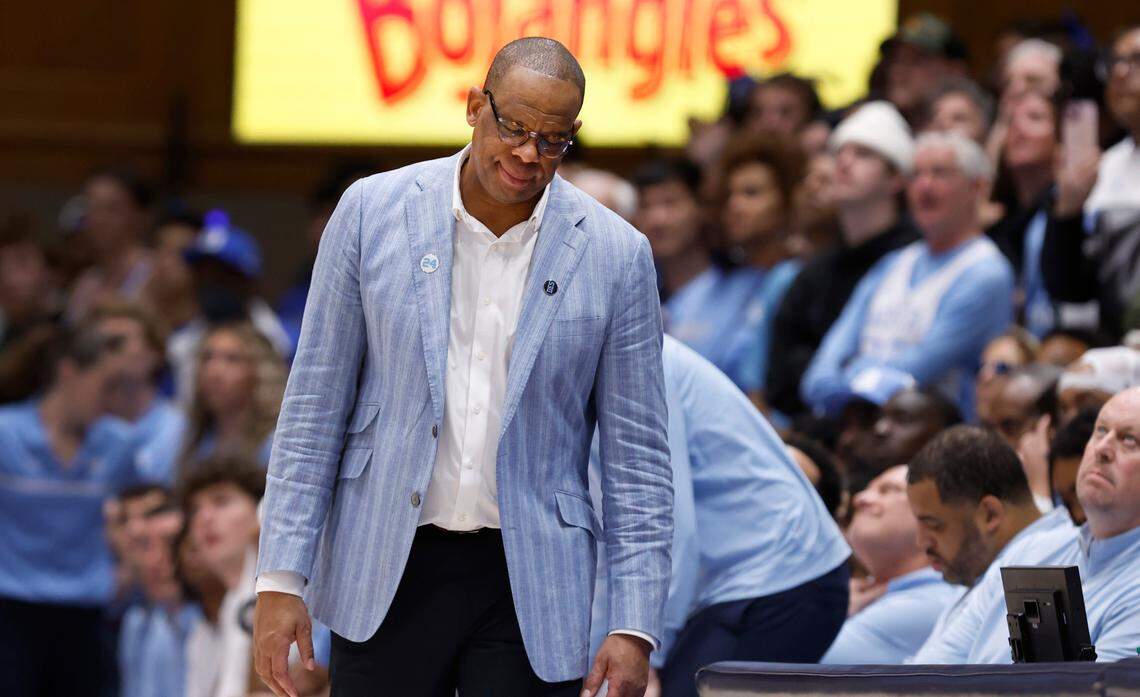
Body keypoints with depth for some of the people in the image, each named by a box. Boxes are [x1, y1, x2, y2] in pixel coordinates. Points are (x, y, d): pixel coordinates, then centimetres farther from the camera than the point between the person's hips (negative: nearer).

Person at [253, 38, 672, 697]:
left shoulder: (615, 255, -1)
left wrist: (634, 629, -4)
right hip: (388, 572, 1)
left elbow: (637, 455, 3)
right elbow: (316, 404, 3)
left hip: (531, 584, 0)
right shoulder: (372, 212, 0)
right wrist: (281, 580, -2)